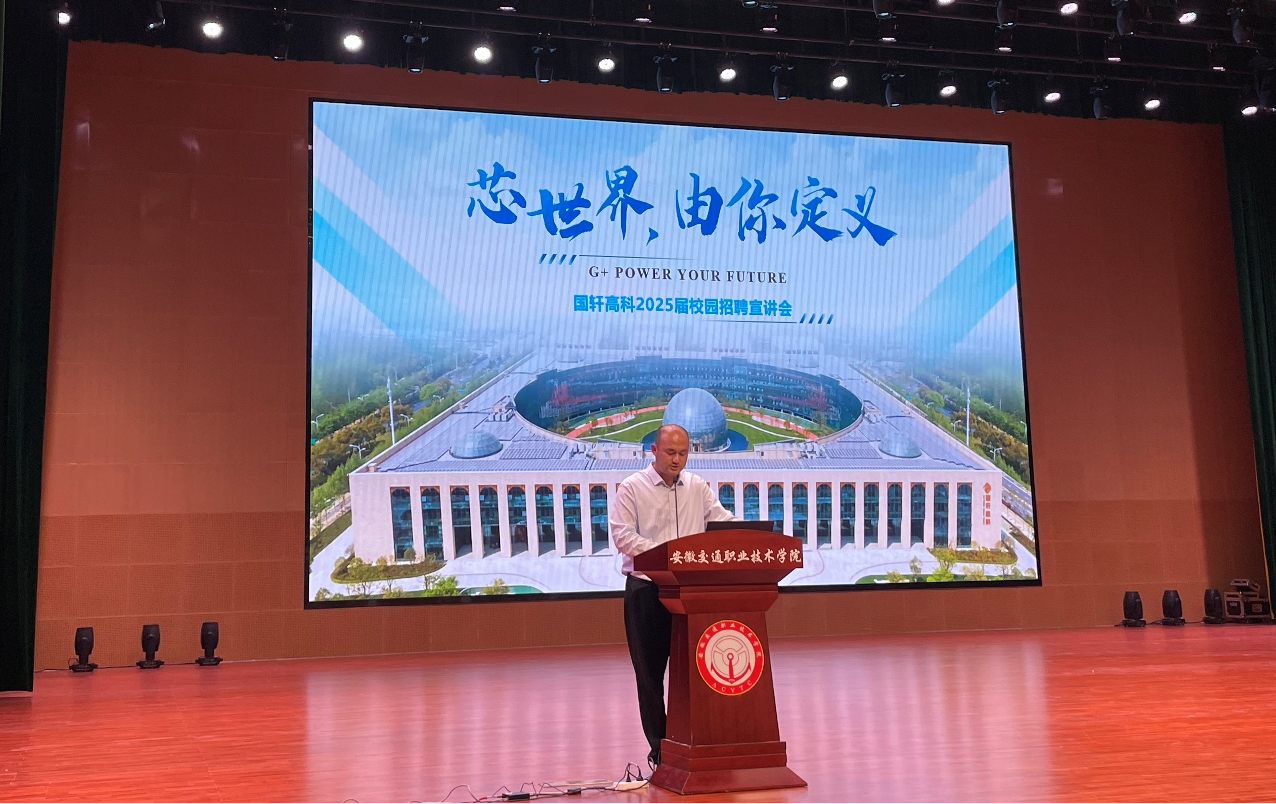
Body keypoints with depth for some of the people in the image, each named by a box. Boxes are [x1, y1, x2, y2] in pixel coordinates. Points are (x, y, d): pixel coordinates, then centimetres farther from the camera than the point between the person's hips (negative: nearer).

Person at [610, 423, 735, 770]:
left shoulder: (698, 487, 11)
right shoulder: (631, 488, -1)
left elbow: (723, 520, 7)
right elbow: (622, 534, -10)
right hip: (646, 586, -3)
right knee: (649, 670, 2)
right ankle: (658, 747, 12)